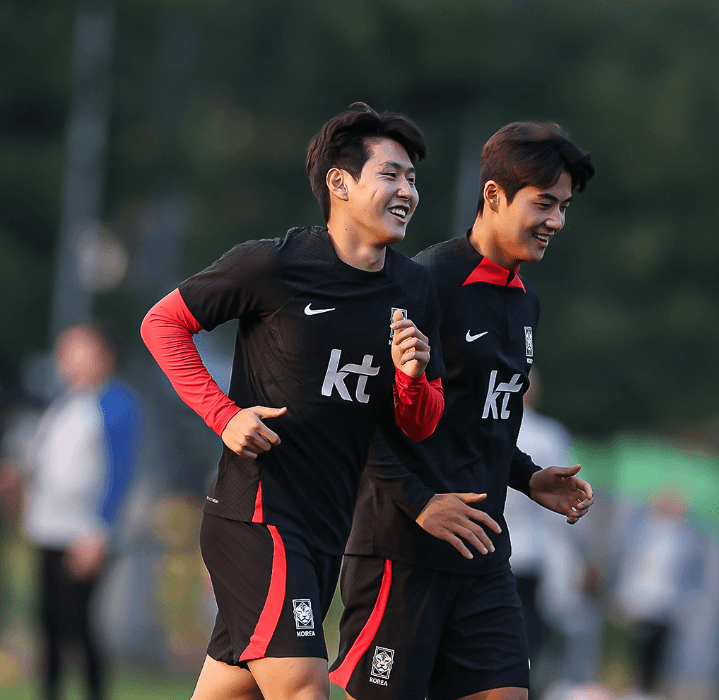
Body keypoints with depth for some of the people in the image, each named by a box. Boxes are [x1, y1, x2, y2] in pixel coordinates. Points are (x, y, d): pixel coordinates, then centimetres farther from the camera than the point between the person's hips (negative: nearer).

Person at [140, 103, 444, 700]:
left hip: (327, 529, 7)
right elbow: (162, 323, 1)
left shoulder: (413, 289, 8)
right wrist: (224, 414, -10)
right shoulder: (274, 265, -9)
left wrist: (412, 377, -11)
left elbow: (421, 427, 11)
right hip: (257, 514, -7)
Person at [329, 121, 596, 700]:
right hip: (402, 549, -8)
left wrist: (528, 478, 11)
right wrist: (418, 501, -19)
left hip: (482, 556, 8)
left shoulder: (525, 303, 16)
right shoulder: (427, 283, -12)